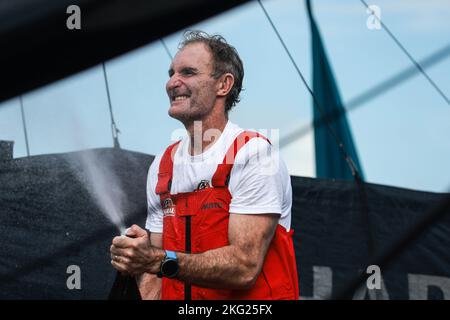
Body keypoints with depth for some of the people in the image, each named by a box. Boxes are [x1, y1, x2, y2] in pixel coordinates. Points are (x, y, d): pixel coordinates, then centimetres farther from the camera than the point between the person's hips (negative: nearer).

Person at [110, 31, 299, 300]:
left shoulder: (254, 155, -8)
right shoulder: (161, 167, 12)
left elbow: (245, 267, -16)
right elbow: (154, 269, 12)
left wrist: (160, 260, -24)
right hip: (179, 298, 5)